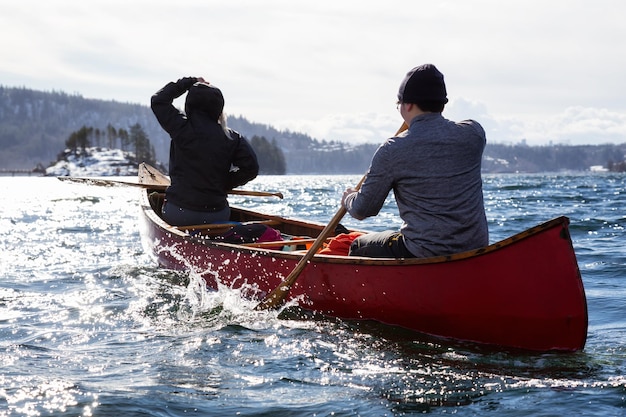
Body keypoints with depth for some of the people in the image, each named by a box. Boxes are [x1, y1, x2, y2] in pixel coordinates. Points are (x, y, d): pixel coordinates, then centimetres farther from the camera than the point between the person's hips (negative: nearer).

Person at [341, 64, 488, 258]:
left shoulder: (392, 151, -12)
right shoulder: (474, 133, -2)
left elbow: (363, 210, -3)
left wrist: (349, 199, 20)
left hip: (424, 255, -5)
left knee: (358, 248, 21)